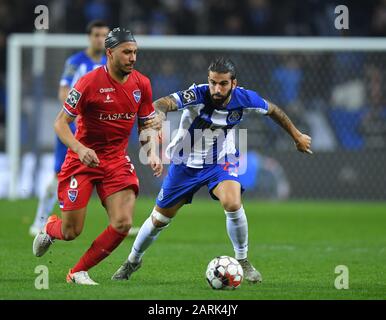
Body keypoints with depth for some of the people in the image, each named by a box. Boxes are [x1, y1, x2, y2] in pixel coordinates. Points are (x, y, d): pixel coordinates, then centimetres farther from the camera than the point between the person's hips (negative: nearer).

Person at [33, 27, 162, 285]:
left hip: (117, 162, 4)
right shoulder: (89, 82, -17)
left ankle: (79, 272, 4)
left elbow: (146, 124, 12)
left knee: (123, 224, -15)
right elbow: (60, 123, -12)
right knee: (71, 232, -1)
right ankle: (50, 228, 39)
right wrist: (80, 149, -29)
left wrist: (152, 154, -6)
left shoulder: (141, 84, -1)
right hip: (82, 160, -4)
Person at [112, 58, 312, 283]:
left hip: (220, 161, 1)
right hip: (186, 162, -1)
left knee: (233, 204, -29)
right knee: (160, 219, 9)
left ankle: (243, 261, -6)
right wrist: (160, 114, -70)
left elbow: (273, 110, 1)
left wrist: (297, 136, 11)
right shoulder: (198, 96, -29)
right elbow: (166, 102, -46)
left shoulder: (244, 99, -20)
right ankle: (133, 261, 37)